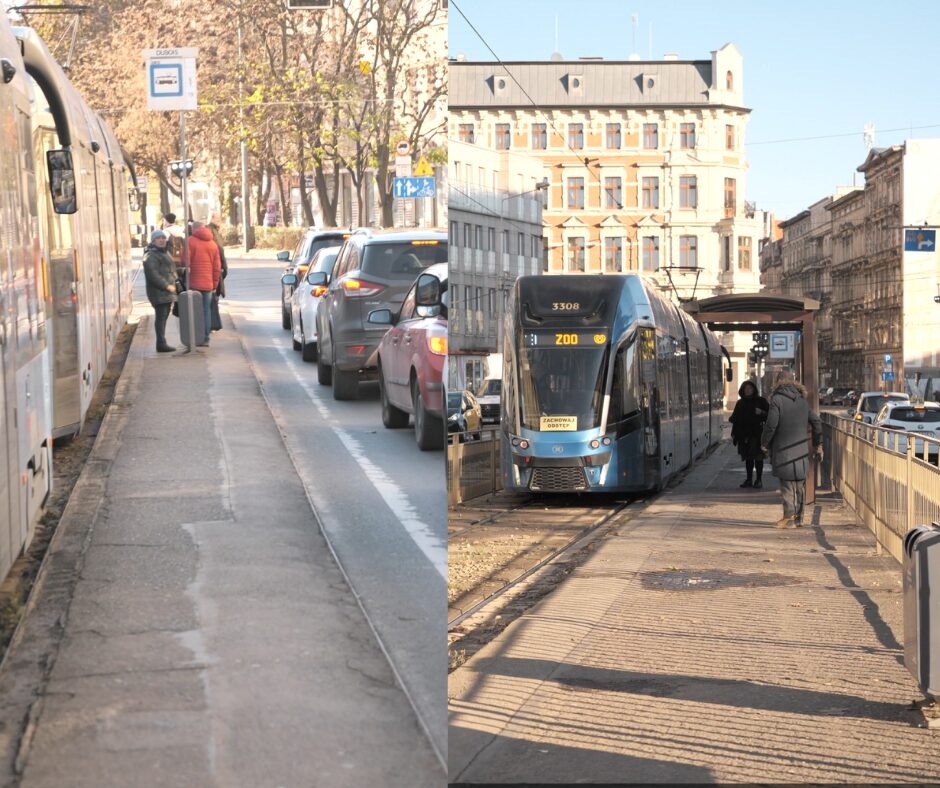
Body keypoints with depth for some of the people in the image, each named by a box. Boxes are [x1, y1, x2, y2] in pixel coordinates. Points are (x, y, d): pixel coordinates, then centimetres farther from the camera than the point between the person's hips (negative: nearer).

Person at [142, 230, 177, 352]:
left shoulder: (165, 253, 21)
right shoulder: (151, 255, -12)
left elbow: (171, 270, 30)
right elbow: (152, 274, -21)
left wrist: (173, 284, 16)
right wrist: (166, 285, -20)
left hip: (167, 292, 10)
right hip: (159, 292, -10)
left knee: (164, 317, 13)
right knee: (161, 316, -12)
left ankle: (162, 343, 20)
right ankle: (161, 344, -14)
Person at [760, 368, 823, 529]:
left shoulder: (777, 399, -10)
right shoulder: (802, 400, 10)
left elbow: (771, 425, -16)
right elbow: (816, 422, 15)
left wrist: (764, 443, -1)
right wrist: (818, 444, 24)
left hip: (784, 450, -6)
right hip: (801, 449, 6)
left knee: (787, 484, -3)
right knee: (799, 485, 11)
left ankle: (789, 516, -6)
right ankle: (798, 517, 16)